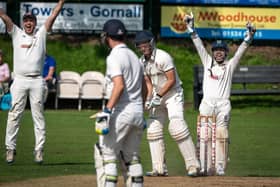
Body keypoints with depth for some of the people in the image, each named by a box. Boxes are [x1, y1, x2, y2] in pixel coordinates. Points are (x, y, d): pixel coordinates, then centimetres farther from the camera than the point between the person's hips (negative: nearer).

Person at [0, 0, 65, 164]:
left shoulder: (41, 34, 11)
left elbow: (54, 15, 4)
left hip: (37, 81, 0)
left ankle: (39, 149, 1)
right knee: (14, 115, -2)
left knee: (38, 116, 0)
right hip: (19, 80, 0)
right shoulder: (16, 33, 11)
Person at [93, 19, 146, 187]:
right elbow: (144, 88, 18)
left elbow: (119, 85, -23)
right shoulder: (134, 56, 16)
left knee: (106, 154, -4)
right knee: (132, 157, 14)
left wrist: (107, 111, -27)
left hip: (122, 111, -8)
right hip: (138, 111, 8)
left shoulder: (115, 57, -10)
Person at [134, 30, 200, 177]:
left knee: (177, 127, -21)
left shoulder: (162, 57, -20)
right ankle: (160, 169, 6)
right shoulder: (142, 62, 5)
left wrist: (158, 96, -21)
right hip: (158, 96, 8)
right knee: (153, 130, 2)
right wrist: (149, 98, -3)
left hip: (173, 94, -8)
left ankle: (192, 165, -18)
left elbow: (172, 80, -20)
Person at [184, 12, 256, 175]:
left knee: (221, 135, -9)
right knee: (204, 135, -6)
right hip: (207, 103, 1)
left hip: (223, 104, -1)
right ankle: (204, 167, -7)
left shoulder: (230, 65, 12)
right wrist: (191, 28, 2)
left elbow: (241, 50, 0)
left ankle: (220, 168, -7)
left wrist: (249, 36, -14)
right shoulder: (208, 62, 16)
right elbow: (199, 45, 11)